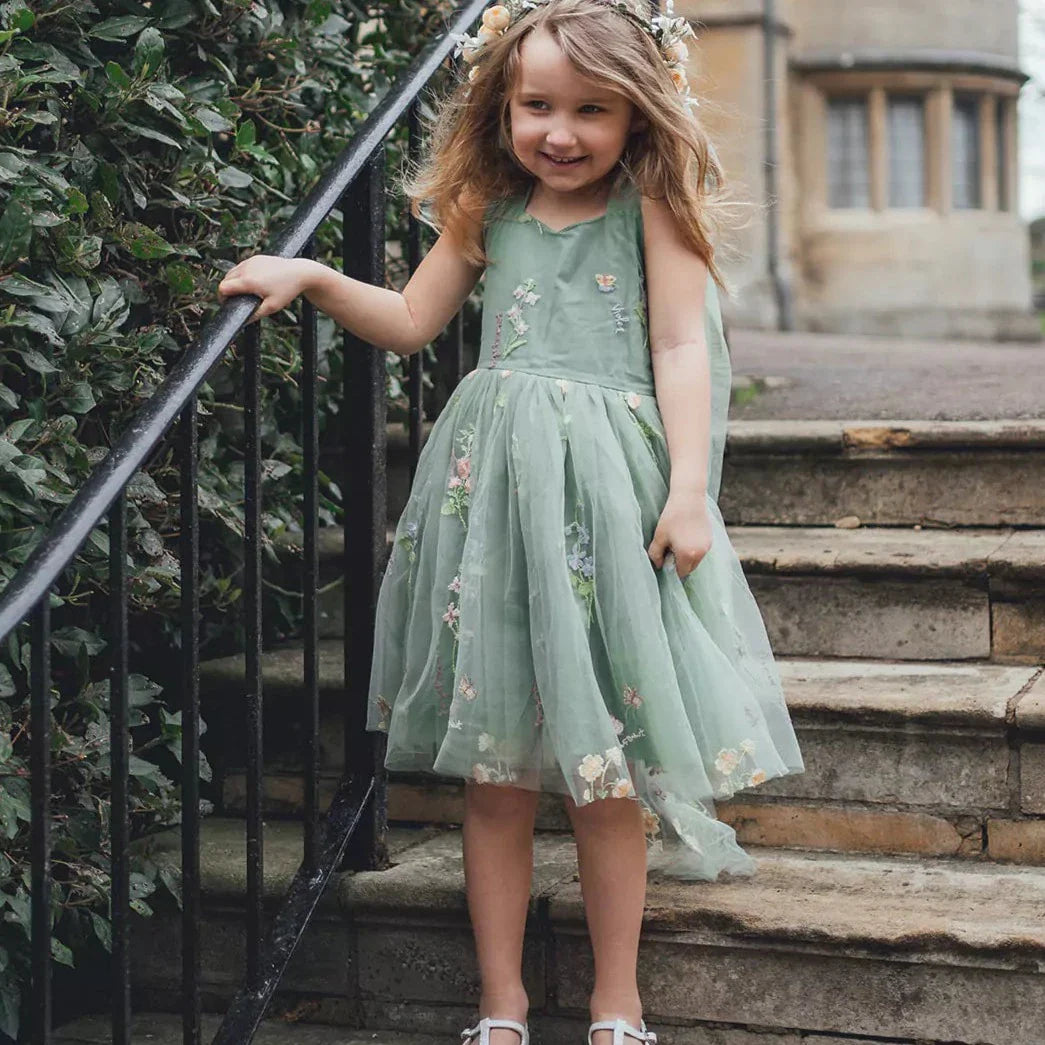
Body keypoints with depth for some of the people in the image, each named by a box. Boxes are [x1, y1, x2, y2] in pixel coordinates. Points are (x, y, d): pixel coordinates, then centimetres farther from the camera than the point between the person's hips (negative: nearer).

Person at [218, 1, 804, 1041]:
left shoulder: (653, 205, 3)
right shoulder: (489, 211, 12)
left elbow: (683, 349, -1)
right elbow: (411, 321, 20)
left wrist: (688, 486, -9)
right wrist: (313, 278, 7)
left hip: (611, 486, -3)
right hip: (494, 484, 3)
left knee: (603, 767, 2)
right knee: (493, 766, 5)